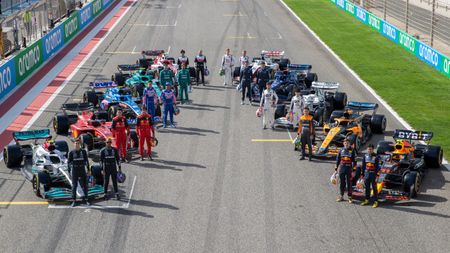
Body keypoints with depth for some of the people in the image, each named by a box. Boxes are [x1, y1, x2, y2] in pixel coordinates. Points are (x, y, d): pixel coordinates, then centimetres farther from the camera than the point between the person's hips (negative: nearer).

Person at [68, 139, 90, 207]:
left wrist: (88, 170, 3)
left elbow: (86, 161, 7)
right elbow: (68, 162, 2)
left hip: (82, 170, 1)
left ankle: (86, 199, 14)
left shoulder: (83, 152, 3)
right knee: (74, 186, 0)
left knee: (84, 185, 2)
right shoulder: (71, 152, 0)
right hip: (74, 170, -1)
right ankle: (74, 201, 4)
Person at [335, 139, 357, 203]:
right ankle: (341, 196, 18)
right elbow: (338, 158, 13)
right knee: (342, 182, 9)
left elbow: (354, 160, 1)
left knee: (349, 183, -2)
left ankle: (350, 197, 4)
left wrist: (353, 166, -9)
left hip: (349, 169, -3)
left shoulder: (352, 150, 0)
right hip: (342, 168, 3)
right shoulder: (341, 150, 7)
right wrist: (336, 166, 9)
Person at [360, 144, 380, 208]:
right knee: (367, 188, 12)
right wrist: (362, 174, 11)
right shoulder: (365, 156, 7)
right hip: (367, 173, 5)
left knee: (374, 188, -1)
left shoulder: (376, 157, -8)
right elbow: (363, 166, 13)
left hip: (373, 174, -5)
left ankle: (375, 201, 3)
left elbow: (377, 167, -9)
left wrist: (377, 176, -14)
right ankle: (366, 200, 23)